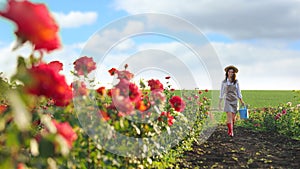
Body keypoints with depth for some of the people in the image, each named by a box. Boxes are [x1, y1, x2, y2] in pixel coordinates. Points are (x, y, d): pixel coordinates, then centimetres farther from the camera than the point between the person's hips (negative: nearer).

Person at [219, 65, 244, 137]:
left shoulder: (236, 82, 5)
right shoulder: (224, 82, 2)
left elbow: (238, 92, 8)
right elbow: (222, 92, 7)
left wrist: (241, 101, 1)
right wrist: (220, 102, 4)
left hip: (235, 101, 2)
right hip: (227, 101, -2)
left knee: (233, 117, 4)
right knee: (229, 116, -14)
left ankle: (230, 130, 26)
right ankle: (231, 132, -14)